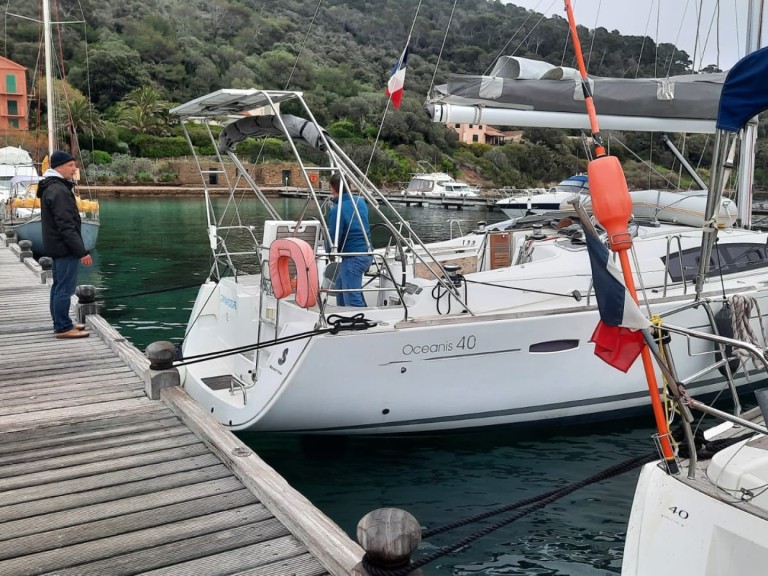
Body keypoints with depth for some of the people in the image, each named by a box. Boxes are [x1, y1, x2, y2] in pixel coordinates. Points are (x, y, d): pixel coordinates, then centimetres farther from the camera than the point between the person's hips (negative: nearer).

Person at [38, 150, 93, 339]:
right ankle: (63, 328, -2)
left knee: (59, 286, 16)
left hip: (56, 246, 11)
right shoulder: (59, 191, -19)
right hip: (65, 247, -11)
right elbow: (66, 226, -23)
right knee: (65, 288, -6)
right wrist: (81, 251, -23)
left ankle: (61, 323, 25)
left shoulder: (51, 187, 14)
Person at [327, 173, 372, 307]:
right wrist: (336, 201, 31)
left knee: (353, 300, -7)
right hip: (367, 253, 9)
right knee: (340, 284, 28)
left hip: (352, 258, -9)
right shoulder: (360, 202, 5)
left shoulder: (336, 211, -18)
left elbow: (334, 238, -15)